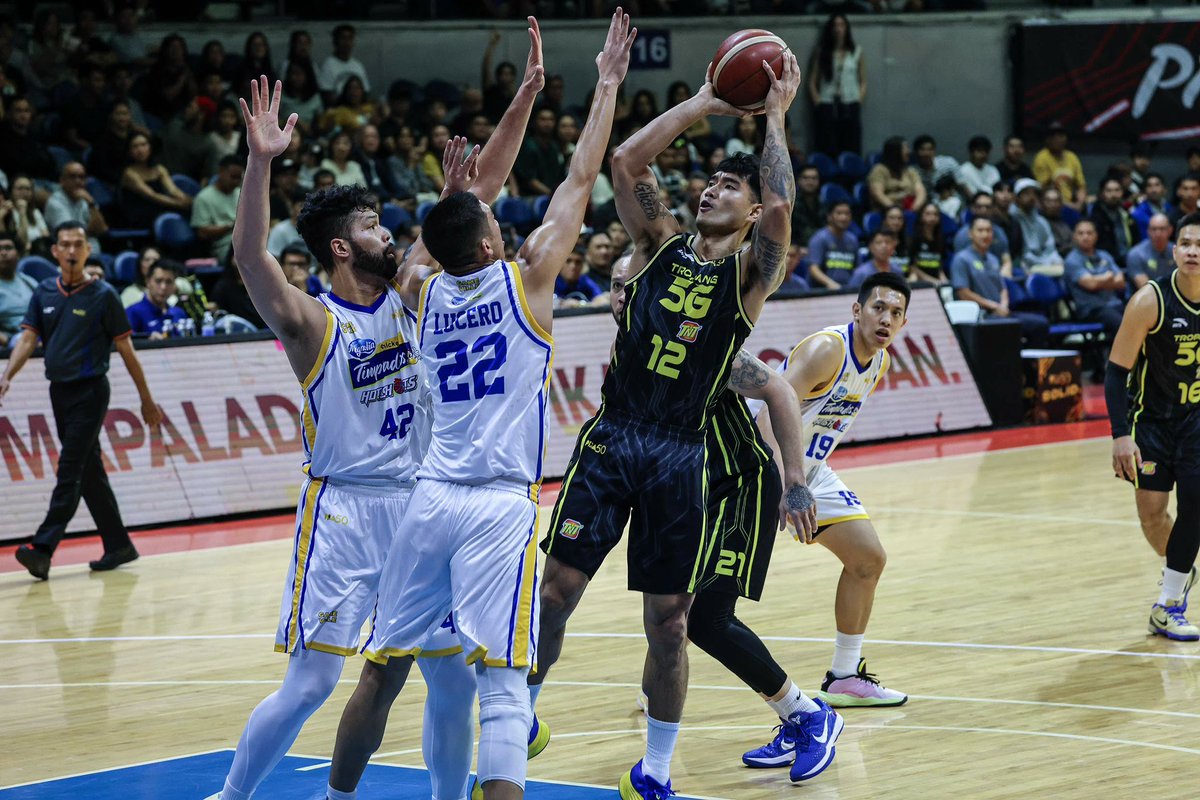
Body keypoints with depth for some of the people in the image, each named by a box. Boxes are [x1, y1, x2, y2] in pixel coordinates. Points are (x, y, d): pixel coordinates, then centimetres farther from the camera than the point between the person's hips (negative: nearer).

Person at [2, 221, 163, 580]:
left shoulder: (102, 295, -5)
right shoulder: (44, 293, 8)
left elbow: (125, 349, -2)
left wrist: (147, 399, 0)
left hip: (90, 391, -6)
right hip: (60, 390, 6)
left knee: (70, 472, -12)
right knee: (90, 473, 10)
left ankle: (43, 548, -21)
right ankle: (118, 545, 19)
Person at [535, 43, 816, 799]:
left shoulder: (752, 271, 2)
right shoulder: (662, 243, 10)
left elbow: (781, 208, -18)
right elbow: (627, 162, -3)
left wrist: (775, 116, -8)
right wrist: (701, 105, 1)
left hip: (681, 454, -2)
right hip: (612, 438, 2)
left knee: (668, 621, 3)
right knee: (557, 586, -3)